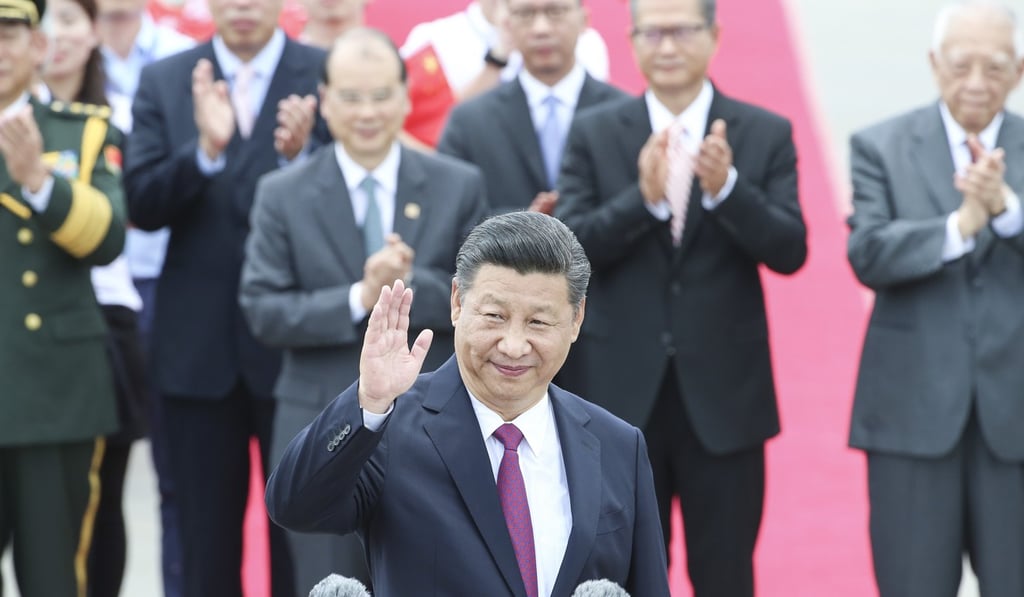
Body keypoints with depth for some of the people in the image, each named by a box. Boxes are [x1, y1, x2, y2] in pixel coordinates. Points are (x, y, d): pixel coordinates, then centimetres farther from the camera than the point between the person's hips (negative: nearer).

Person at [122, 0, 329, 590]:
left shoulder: (328, 75, -2)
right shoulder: (163, 81, 5)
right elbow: (142, 205, -4)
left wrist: (301, 155, -26)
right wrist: (205, 150, -21)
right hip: (198, 340, 2)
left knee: (300, 532, 4)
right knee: (207, 535, 11)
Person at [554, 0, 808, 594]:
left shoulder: (766, 133, 0)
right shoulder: (594, 133, 2)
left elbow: (790, 251, -8)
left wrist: (726, 188, -25)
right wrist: (642, 198, -24)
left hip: (724, 393, -1)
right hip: (622, 393, 1)